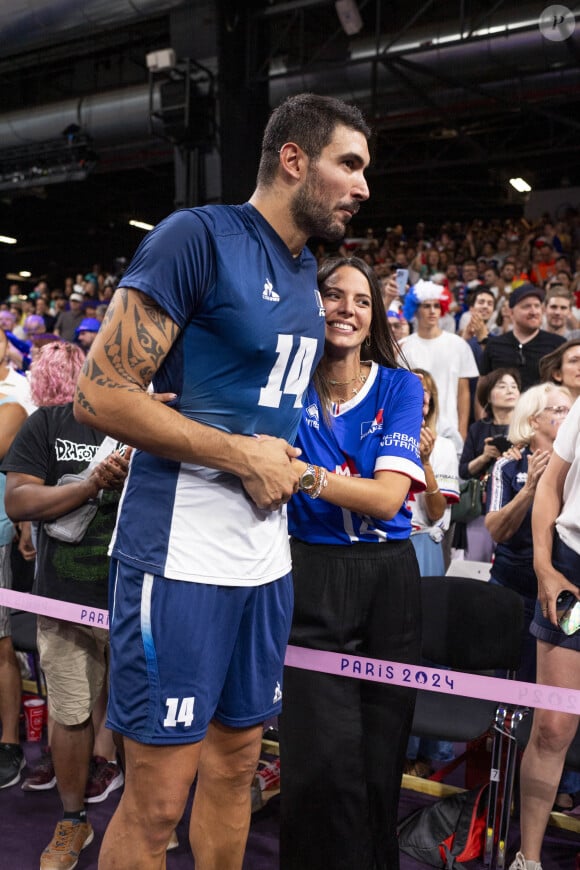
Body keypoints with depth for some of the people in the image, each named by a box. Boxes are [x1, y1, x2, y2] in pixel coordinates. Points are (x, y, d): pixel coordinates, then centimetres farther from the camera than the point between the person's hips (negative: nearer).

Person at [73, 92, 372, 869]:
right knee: (158, 796, 3)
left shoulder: (306, 273, 13)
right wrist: (243, 456, -14)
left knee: (235, 762, 19)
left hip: (265, 554, 8)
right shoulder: (198, 236, -11)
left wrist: (283, 462, 6)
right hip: (180, 551, -7)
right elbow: (101, 392, -15)